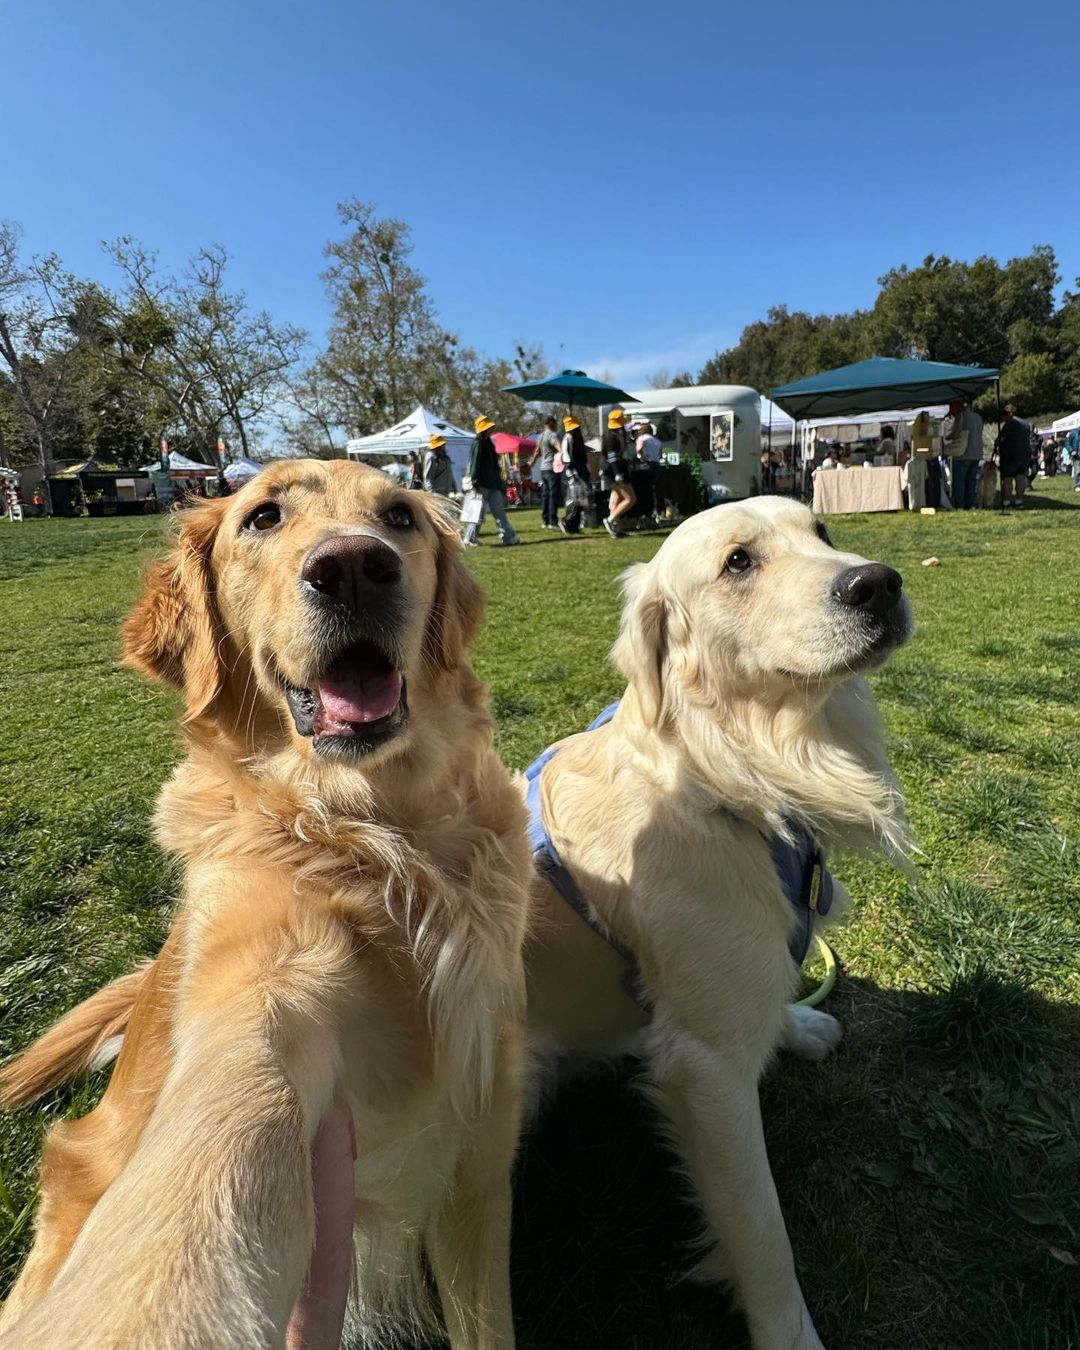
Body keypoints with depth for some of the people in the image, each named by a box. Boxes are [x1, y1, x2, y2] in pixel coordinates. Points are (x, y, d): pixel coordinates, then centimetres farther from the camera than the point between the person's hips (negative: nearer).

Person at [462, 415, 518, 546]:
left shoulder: (488, 443, 14)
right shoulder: (477, 444, -12)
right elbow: (474, 465, -17)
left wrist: (499, 482, 20)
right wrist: (475, 484, -21)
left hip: (492, 485, 9)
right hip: (482, 486, -9)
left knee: (499, 511, 7)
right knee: (479, 513, -2)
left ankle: (508, 537, 8)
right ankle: (469, 539, 8)